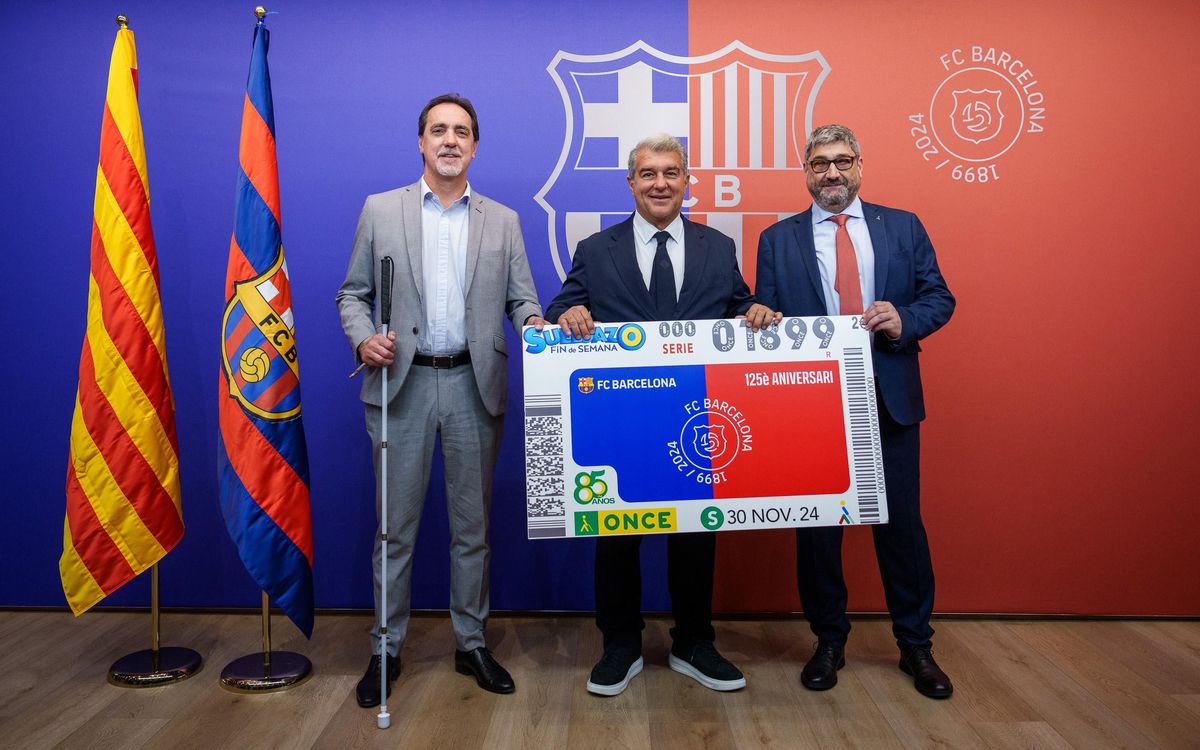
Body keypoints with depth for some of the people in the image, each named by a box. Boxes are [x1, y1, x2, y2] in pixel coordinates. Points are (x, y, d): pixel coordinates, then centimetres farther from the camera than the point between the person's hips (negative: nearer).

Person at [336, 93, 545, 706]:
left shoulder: (503, 221, 10)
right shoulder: (380, 210, 7)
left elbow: (520, 297, 6)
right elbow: (353, 293, 7)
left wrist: (534, 322, -16)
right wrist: (363, 339, -12)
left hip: (474, 387, 1)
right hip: (402, 383, -1)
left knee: (472, 524, 10)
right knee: (395, 525, 7)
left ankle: (471, 643, 25)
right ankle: (387, 648, 22)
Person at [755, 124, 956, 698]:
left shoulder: (903, 227, 8)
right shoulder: (778, 240, 6)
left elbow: (939, 297, 6)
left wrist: (904, 321, -14)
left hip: (890, 399, 1)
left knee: (901, 521, 7)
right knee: (817, 525, 8)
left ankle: (916, 645, 26)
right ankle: (828, 641, 26)